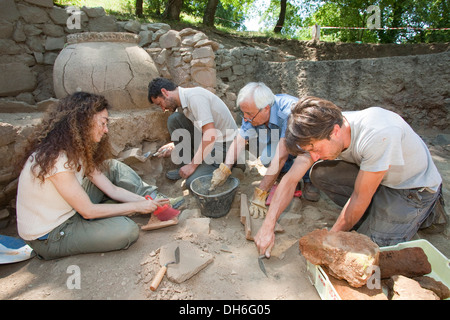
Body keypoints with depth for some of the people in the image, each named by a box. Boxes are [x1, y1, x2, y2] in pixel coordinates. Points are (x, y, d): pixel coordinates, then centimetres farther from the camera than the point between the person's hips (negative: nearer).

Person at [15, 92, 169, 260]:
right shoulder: (54, 158, -29)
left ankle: (154, 200, 3)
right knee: (128, 230, -26)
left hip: (69, 213, 9)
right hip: (49, 237, -8)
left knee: (113, 167, 1)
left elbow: (112, 189, -1)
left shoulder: (77, 149, 0)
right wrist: (136, 207, -17)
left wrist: (144, 201, -9)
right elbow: (88, 211, -23)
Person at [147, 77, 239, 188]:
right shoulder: (182, 101, 7)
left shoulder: (195, 97, -22)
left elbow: (211, 135, -29)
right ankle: (186, 165, 2)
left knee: (193, 182, -22)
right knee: (173, 119, -5)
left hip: (225, 144, -9)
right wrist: (175, 146, 22)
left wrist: (193, 165, -22)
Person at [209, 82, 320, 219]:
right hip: (278, 142, 5)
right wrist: (224, 169, -28)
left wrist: (260, 194, -42)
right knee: (266, 158, -28)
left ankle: (309, 180, -9)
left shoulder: (289, 111, -40)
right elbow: (239, 141, -13)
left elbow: (281, 157, -43)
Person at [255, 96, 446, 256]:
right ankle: (379, 215, 3)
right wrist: (267, 227, -24)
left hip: (414, 185, -5)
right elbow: (290, 179, -19)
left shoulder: (378, 134, -38)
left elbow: (360, 197, -28)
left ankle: (426, 211, 8)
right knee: (319, 173, -14)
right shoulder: (319, 132, -19)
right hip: (372, 174, 6)